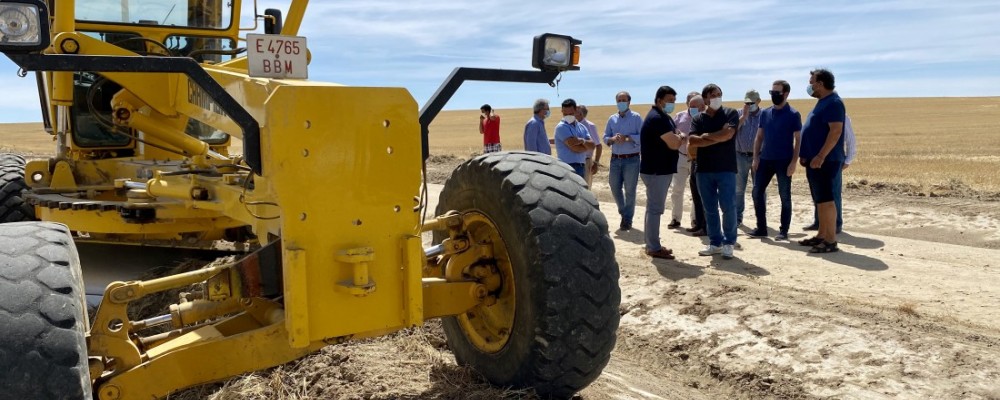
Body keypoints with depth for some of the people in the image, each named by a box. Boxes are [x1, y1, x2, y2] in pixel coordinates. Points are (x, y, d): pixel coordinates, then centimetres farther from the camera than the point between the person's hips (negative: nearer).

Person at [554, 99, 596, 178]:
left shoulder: (581, 127, 13)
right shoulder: (561, 127, -10)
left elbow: (592, 145, 3)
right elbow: (575, 148, -17)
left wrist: (582, 141, -17)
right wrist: (586, 145, 1)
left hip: (581, 166, 8)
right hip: (568, 167, -8)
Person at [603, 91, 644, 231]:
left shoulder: (636, 117, -3)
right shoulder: (612, 119, 10)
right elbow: (605, 137, 9)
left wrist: (627, 137, -21)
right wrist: (613, 139, -12)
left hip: (631, 159, -4)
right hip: (615, 159, 4)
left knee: (630, 190, 1)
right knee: (615, 188, 8)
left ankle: (627, 219, 12)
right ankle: (623, 212, 29)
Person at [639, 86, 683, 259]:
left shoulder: (663, 117, 16)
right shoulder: (657, 118, -18)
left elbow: (673, 140, 18)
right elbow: (674, 144, -23)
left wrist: (676, 137, -3)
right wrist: (679, 136, -2)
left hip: (660, 169, 11)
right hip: (656, 170, -11)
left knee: (653, 208, 14)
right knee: (655, 209, -7)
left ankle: (652, 244, 22)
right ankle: (654, 248, -2)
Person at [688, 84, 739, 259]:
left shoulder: (730, 113, 1)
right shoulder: (698, 119, 8)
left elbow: (728, 134, -16)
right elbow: (692, 141, -7)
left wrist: (706, 136, -5)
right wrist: (717, 138, -12)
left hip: (726, 169, -3)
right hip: (704, 170, 3)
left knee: (728, 207, -4)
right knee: (710, 209, 8)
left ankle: (728, 243, 9)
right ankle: (715, 243, 17)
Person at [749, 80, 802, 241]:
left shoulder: (793, 115, -5)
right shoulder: (765, 113, 9)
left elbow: (798, 140, -6)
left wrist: (793, 162, -13)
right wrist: (756, 158, 3)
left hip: (784, 161, -5)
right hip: (765, 160, 5)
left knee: (784, 196, 2)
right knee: (757, 192, 5)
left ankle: (784, 230, 10)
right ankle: (761, 227, 16)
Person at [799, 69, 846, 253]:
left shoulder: (833, 103, -13)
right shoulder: (823, 102, 18)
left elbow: (836, 131, -22)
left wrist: (821, 156, -26)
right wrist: (806, 155, 18)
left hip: (825, 160, -10)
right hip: (815, 160, 10)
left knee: (825, 200, -9)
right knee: (820, 200, 13)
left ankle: (831, 241, -6)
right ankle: (821, 235, 20)